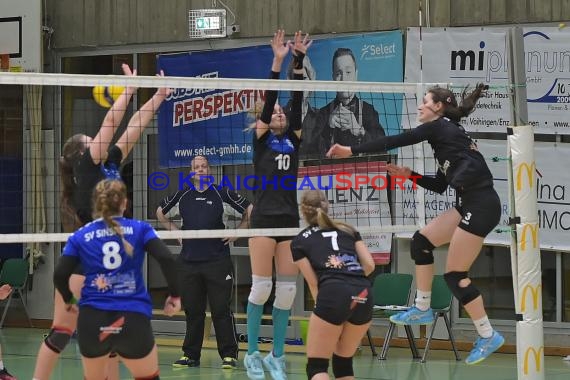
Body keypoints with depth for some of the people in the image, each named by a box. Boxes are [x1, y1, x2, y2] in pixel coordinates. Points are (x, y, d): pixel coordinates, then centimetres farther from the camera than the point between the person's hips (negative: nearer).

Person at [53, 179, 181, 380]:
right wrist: (174, 295, 5)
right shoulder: (139, 229, 6)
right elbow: (167, 259, -7)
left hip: (92, 319, 1)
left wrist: (69, 301, 19)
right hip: (133, 318, -1)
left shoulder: (80, 237, 9)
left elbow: (60, 275, 0)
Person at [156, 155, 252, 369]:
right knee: (192, 310, 7)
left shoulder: (221, 193, 1)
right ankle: (191, 355, 14)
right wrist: (175, 231, 16)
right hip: (188, 261, 3)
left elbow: (249, 210, 5)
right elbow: (161, 213, 27)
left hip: (217, 260, -3)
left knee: (221, 309, -5)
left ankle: (229, 355, -1)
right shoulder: (182, 196, 11)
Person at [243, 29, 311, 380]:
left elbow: (297, 104, 4)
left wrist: (299, 63, -4)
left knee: (287, 290, 2)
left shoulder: (293, 141, 13)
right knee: (261, 286, -6)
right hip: (264, 219, -4)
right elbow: (267, 101, -7)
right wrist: (278, 62, -15)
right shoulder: (261, 140, 4)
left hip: (290, 221, 4)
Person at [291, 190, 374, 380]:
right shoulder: (348, 230, 26)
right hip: (364, 294, 4)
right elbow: (369, 265, 16)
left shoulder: (299, 241, 17)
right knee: (343, 362, 20)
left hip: (334, 293, -4)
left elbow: (313, 282, 11)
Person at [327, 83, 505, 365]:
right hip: (472, 205, 9)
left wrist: (351, 150, -3)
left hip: (481, 206, -9)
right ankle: (422, 310, 18)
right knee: (421, 241, 12)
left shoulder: (439, 127, -4)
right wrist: (410, 175, 20)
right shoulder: (449, 132, 22)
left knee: (455, 275, -5)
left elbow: (393, 142, -6)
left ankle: (488, 336, 2)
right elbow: (440, 186, 26)